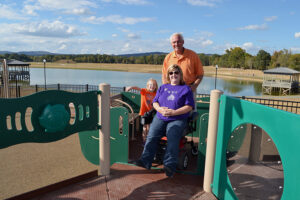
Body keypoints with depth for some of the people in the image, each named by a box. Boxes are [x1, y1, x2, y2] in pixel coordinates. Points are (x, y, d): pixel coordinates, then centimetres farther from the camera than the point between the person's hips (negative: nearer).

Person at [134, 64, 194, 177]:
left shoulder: (186, 89, 12)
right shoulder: (163, 87, 24)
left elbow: (189, 106, 1)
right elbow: (155, 102, 19)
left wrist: (173, 112, -12)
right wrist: (159, 109, -5)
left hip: (177, 120, -3)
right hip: (160, 118, 3)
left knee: (172, 138, -28)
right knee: (152, 136, -21)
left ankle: (170, 165, -35)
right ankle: (145, 161, -24)